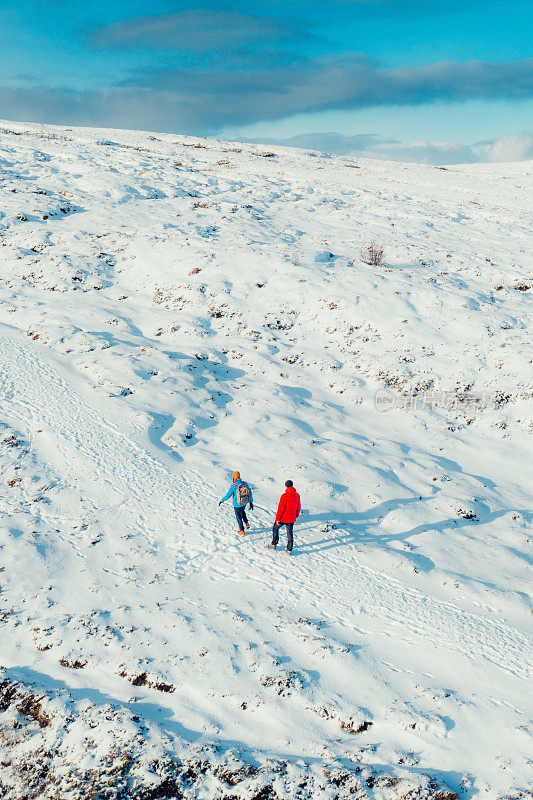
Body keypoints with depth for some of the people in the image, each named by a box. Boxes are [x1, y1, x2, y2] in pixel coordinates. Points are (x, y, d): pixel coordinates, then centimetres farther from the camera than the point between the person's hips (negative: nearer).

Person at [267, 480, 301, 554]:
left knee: (275, 529, 17)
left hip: (283, 518, -5)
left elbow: (280, 508, -18)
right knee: (289, 533, 12)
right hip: (292, 519, 5)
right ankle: (289, 550, 13)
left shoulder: (284, 495, -19)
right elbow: (298, 507, 11)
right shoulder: (297, 495, 1)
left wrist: (277, 518, -12)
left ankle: (274, 545, 21)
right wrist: (296, 516, 23)